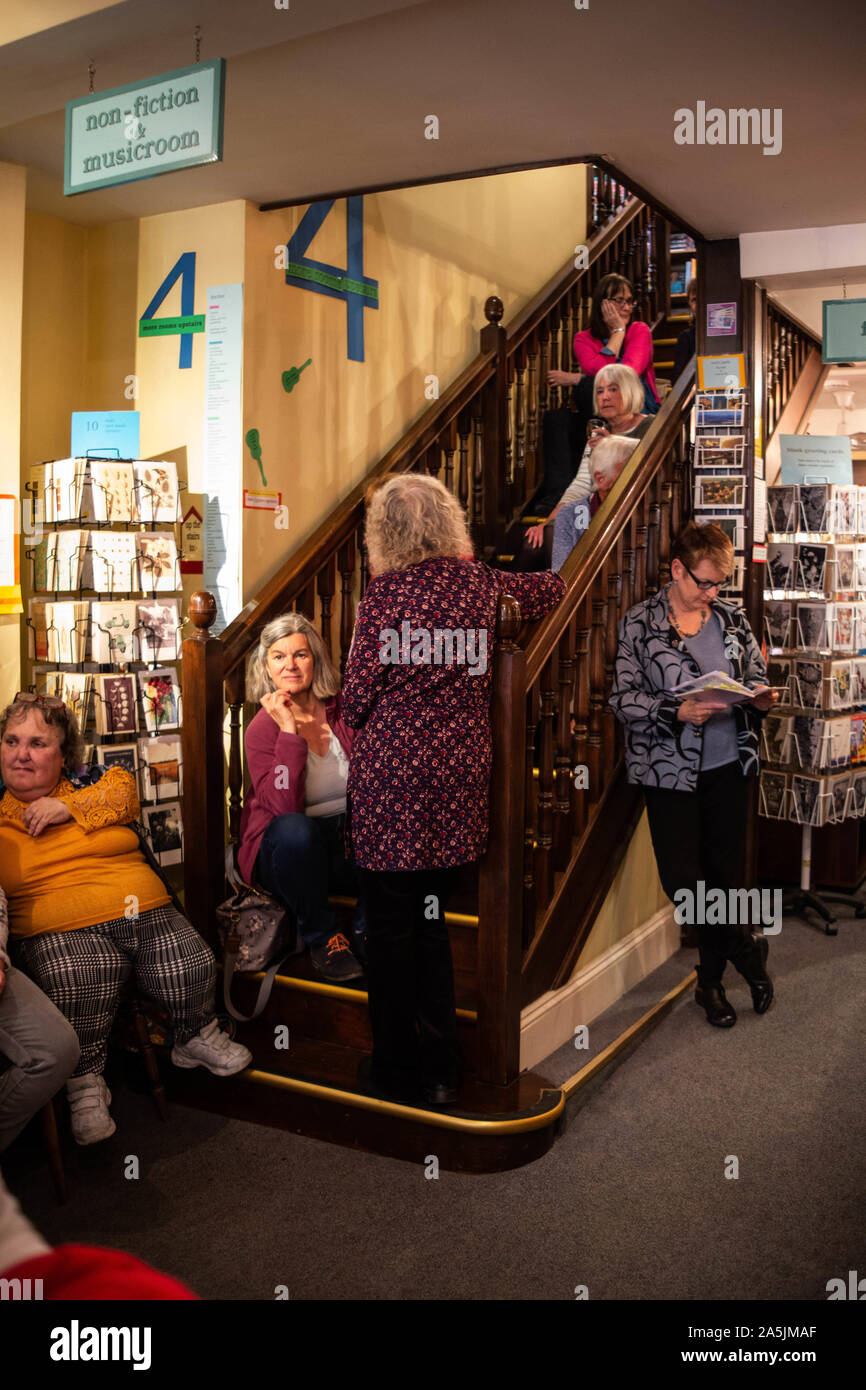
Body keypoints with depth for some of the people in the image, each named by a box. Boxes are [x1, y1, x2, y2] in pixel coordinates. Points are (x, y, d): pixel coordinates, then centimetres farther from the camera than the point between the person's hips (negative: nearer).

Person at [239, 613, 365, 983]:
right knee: (292, 828, -37)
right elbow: (283, 807, -23)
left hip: (351, 845, 3)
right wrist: (289, 732, -27)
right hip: (291, 853, -3)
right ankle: (322, 939, -13)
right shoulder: (262, 729, -9)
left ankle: (364, 929, -3)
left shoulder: (343, 710, 0)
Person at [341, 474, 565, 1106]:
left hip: (391, 774, -4)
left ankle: (397, 1069, 22)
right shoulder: (484, 585, 5)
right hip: (460, 772, 4)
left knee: (391, 925, 9)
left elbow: (358, 697, -6)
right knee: (432, 918, 16)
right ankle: (440, 1070, 24)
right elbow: (553, 587, 24)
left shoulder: (384, 592, -5)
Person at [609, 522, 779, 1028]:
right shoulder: (640, 623, -5)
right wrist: (678, 712, -22)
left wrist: (761, 699, -7)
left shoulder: (732, 617, 6)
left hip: (730, 764, 3)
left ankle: (712, 981, 29)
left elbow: (757, 677, 16)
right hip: (671, 771, -3)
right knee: (681, 877, -3)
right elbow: (623, 697, -9)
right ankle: (749, 947, 23)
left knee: (727, 872, 9)